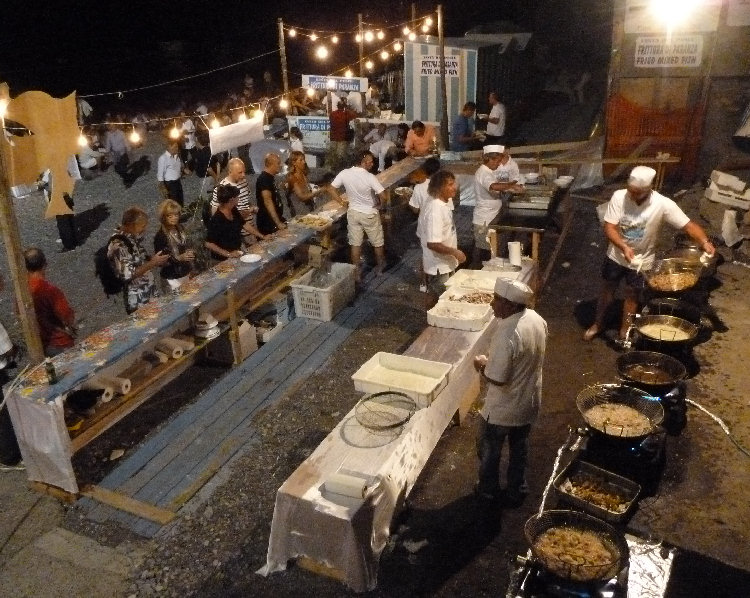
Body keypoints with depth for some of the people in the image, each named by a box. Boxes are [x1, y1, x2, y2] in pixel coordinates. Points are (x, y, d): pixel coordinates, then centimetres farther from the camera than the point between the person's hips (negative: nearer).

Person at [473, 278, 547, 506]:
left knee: (489, 448, 19)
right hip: (529, 402, 7)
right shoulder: (536, 319, -8)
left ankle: (489, 489, 40)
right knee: (519, 447, 26)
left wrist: (481, 365, -9)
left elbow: (497, 379, -28)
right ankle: (516, 492, 41)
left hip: (503, 409, -7)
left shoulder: (507, 335, -34)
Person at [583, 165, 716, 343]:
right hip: (616, 256, 1)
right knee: (607, 290, 18)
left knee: (631, 295, 15)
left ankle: (624, 331, 36)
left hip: (642, 260, -1)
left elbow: (688, 225, -24)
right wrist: (624, 247, -38)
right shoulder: (619, 196, -22)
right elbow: (608, 227, -23)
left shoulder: (662, 204, -25)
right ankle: (598, 323, 41)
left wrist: (705, 242, -42)